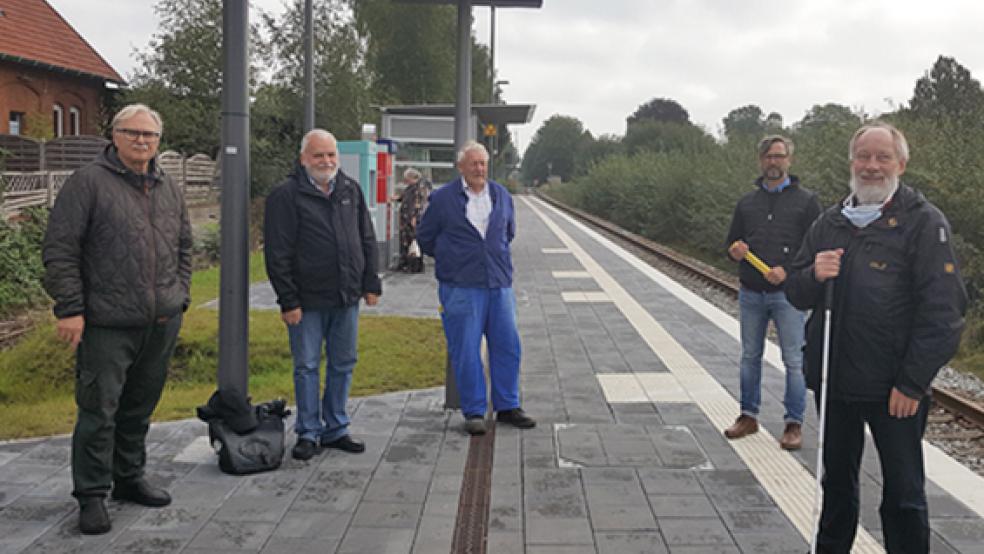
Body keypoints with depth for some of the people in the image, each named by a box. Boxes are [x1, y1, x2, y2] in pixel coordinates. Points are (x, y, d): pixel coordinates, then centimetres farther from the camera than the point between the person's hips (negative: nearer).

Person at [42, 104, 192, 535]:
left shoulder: (169, 190, 14)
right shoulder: (88, 183, -5)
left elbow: (184, 248, 24)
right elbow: (59, 250, -8)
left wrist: (180, 296, 14)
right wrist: (70, 308, -12)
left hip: (162, 323, 6)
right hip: (107, 323, -6)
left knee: (139, 408, 15)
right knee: (99, 410, -1)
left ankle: (130, 479, 30)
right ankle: (92, 496, 10)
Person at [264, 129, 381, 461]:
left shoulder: (351, 190, 10)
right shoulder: (287, 196, -7)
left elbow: (367, 240, 16)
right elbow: (277, 253, -10)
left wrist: (371, 283, 9)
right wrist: (288, 300, -13)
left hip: (347, 297, 5)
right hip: (308, 300, -5)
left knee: (343, 364, 11)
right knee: (307, 366, 4)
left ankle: (335, 429, 24)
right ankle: (309, 433, 16)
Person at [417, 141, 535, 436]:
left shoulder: (501, 195, 11)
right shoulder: (443, 198, -2)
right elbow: (425, 236, 8)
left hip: (499, 284, 4)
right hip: (461, 287, -4)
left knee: (507, 346, 5)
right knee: (466, 352, -1)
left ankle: (507, 407, 18)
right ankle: (474, 412, 9)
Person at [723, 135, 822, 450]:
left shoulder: (806, 201, 0)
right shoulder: (747, 202, 11)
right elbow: (732, 242, 18)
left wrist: (788, 272, -18)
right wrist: (735, 251, -6)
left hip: (788, 294, -4)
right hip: (751, 293, 4)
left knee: (794, 361, 0)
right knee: (750, 357, 12)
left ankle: (794, 424, 10)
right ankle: (749, 416, 24)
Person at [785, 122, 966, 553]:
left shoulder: (923, 222, -7)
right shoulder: (830, 222, 10)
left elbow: (942, 311, -11)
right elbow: (796, 293, 12)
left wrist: (912, 383, -15)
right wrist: (814, 275, -12)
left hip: (895, 388, -5)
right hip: (834, 380, 5)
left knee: (903, 493, 5)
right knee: (836, 482, 19)